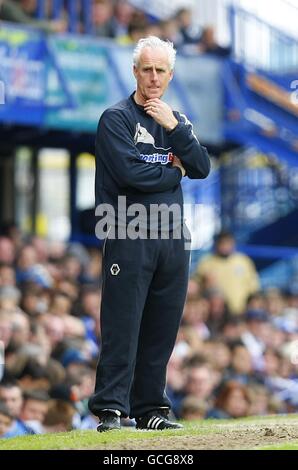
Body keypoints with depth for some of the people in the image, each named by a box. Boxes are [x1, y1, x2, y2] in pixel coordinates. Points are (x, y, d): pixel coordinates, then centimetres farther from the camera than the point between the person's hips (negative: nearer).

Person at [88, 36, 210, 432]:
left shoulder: (178, 122, 18)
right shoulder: (117, 118, -1)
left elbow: (202, 168, 4)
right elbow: (130, 173, -14)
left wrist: (174, 128, -6)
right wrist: (173, 171, 0)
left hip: (172, 238, 6)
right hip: (129, 235, -6)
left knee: (162, 329, 6)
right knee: (122, 328, -9)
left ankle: (150, 409, 12)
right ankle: (110, 409, -10)